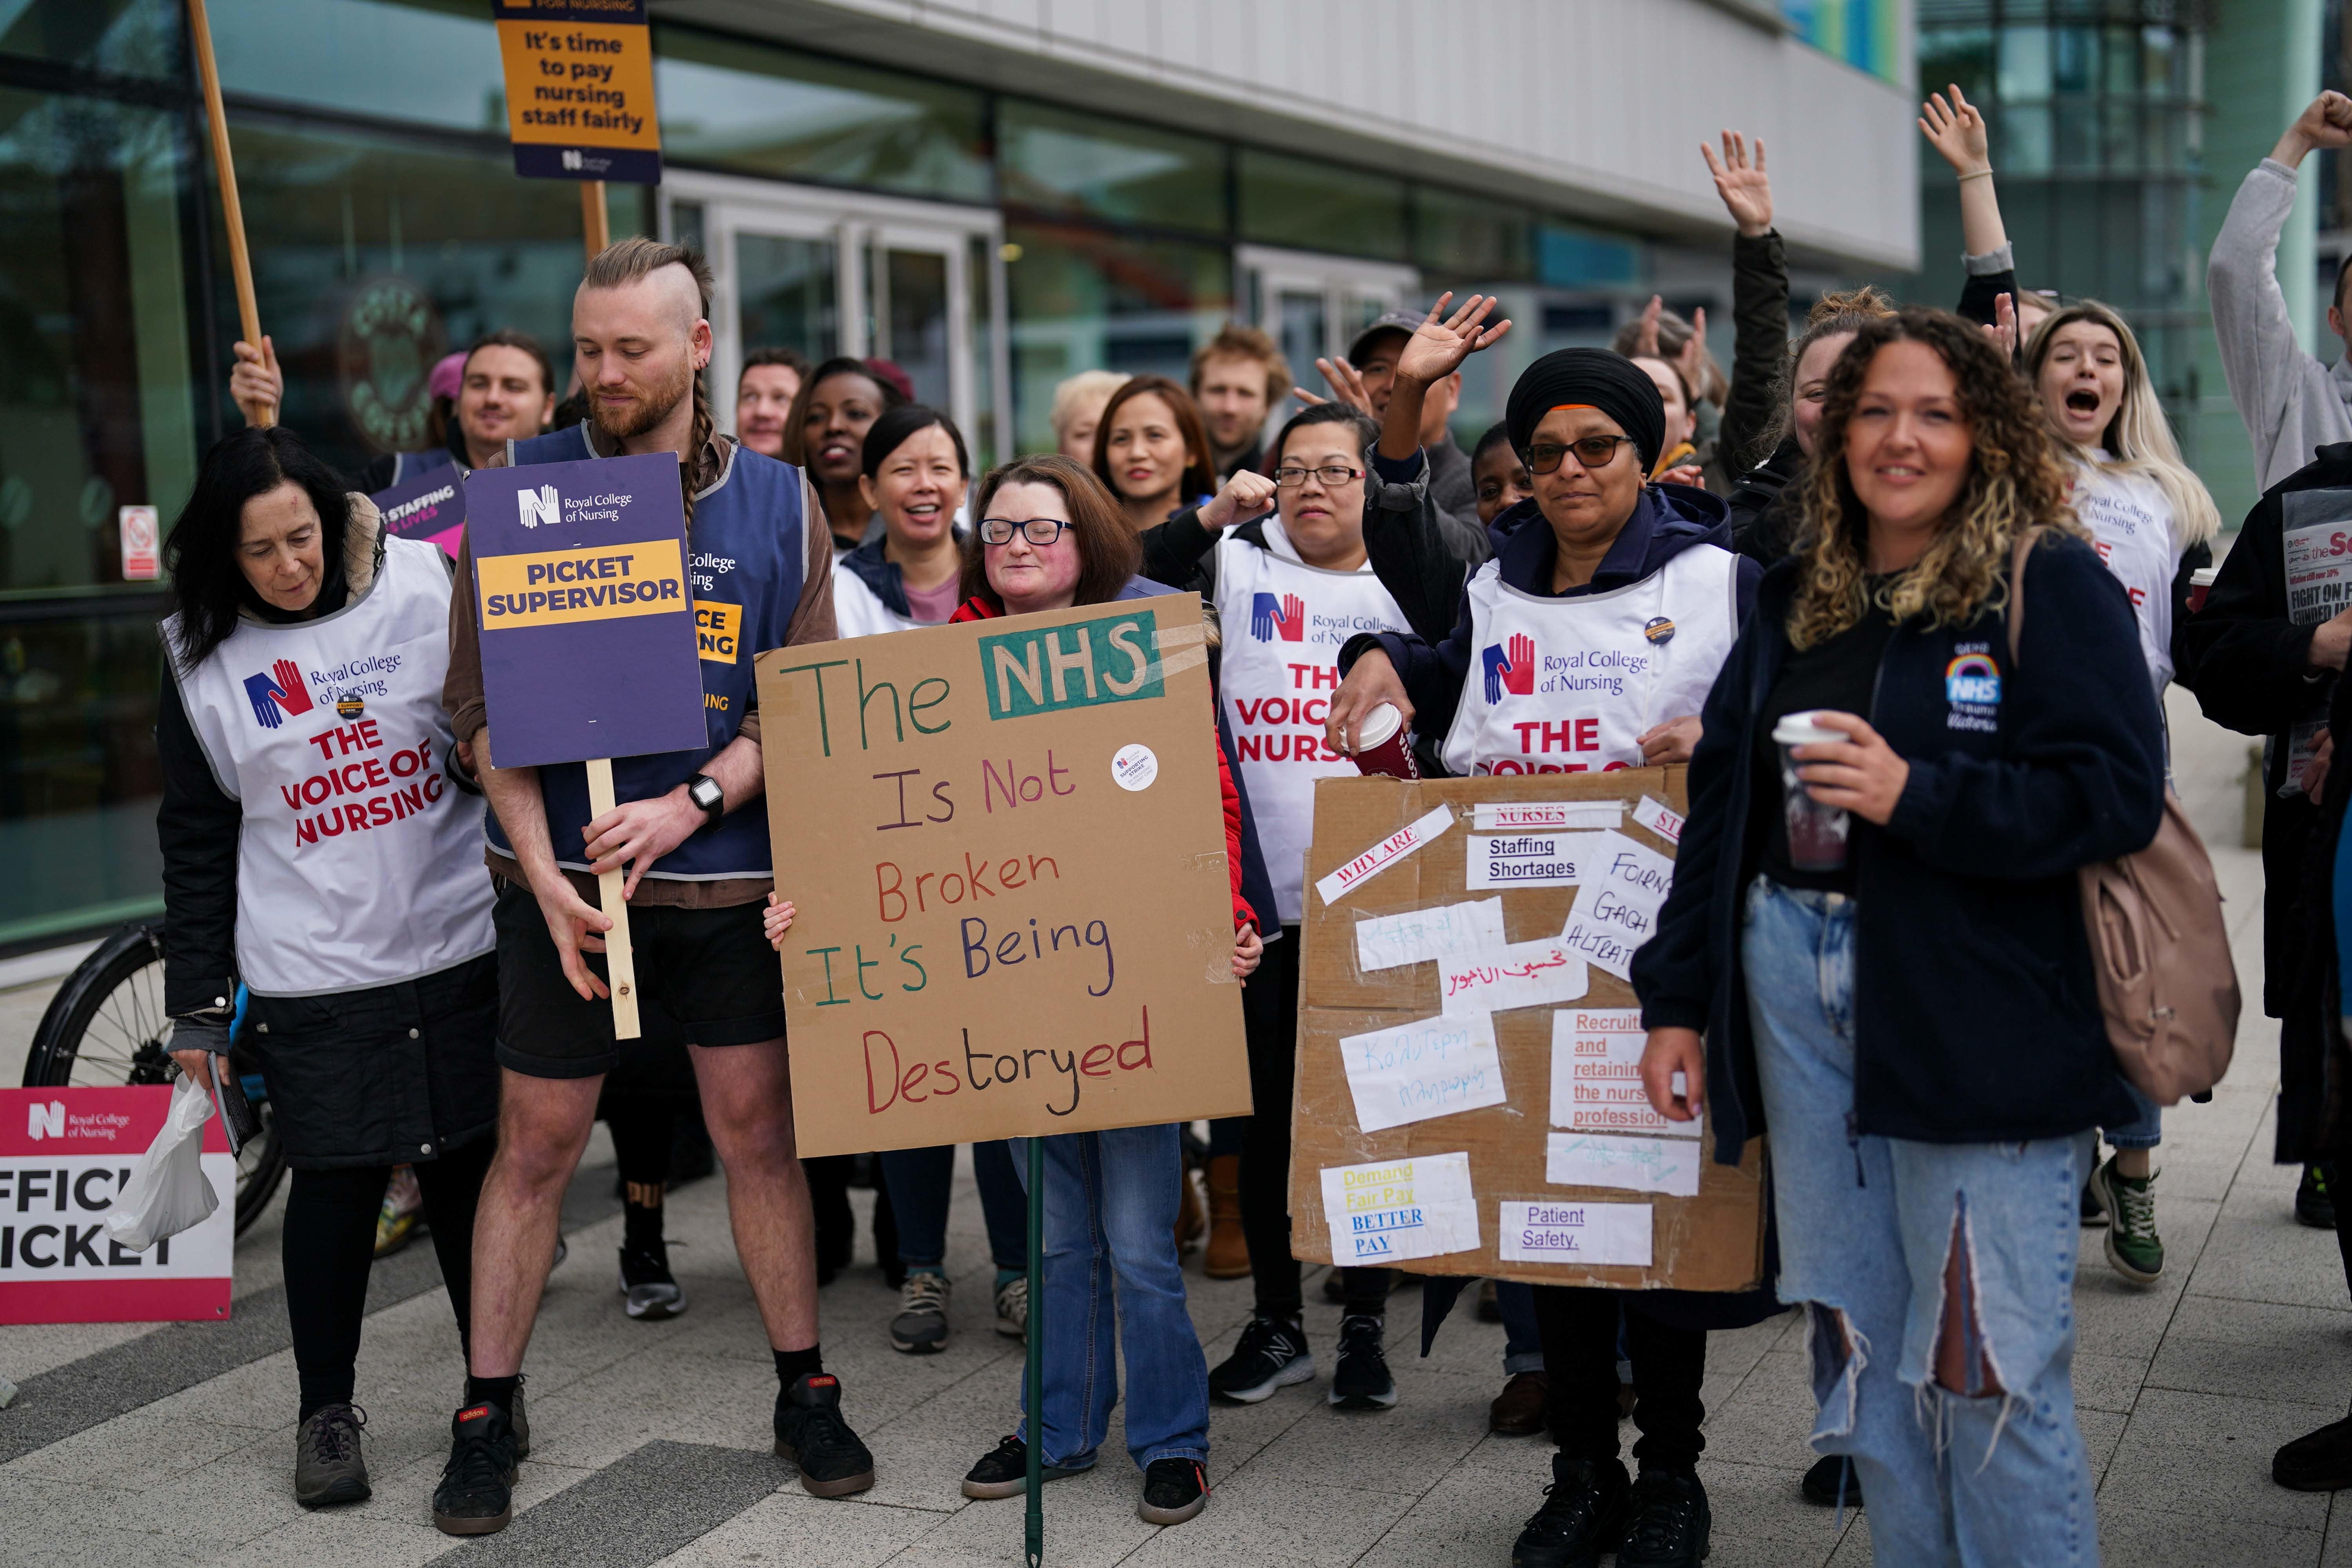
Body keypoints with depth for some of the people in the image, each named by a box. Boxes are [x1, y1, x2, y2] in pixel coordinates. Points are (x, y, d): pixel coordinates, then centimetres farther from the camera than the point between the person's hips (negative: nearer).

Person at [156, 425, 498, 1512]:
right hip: (311, 973, 0)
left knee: (469, 1167, 8)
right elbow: (196, 841, 5)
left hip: (457, 944, 0)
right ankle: (326, 1409, 21)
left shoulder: (424, 587, -2)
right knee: (336, 1183, 4)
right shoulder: (202, 657, 1)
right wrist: (196, 1005, 4)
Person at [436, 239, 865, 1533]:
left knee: (757, 1132, 8)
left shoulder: (778, 503, 2)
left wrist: (690, 803, -15)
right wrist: (545, 871, -13)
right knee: (535, 1146, 6)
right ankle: (485, 1418, 19)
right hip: (562, 874, -1)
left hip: (727, 877, 1)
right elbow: (483, 703, -3)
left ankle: (804, 1391, 23)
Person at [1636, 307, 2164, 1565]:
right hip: (1799, 993, 6)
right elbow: (1718, 803, 16)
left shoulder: (2050, 584, -4)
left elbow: (2116, 794, -12)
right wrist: (1677, 998, 13)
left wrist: (1914, 794, -21)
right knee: (1860, 1350, 14)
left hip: (1979, 1020, -6)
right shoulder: (1797, 601, 14)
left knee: (1984, 1364, -2)